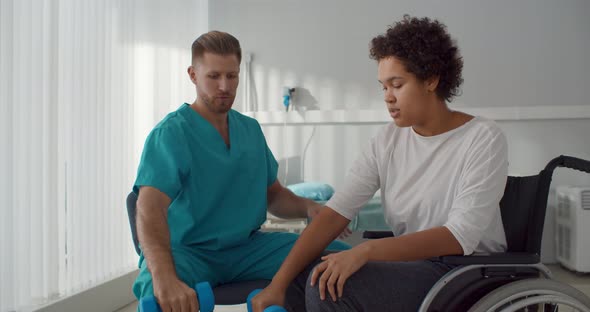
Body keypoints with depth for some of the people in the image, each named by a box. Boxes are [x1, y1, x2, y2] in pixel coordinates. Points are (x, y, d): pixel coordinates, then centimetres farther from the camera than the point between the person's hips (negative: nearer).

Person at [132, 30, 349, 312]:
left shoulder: (251, 129, 11)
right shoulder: (171, 133, -10)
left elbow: (273, 195, 18)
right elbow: (150, 209, -24)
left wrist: (309, 207, -6)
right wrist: (165, 278, -42)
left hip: (247, 246, 6)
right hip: (188, 249, -5)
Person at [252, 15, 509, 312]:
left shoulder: (483, 139, -12)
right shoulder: (387, 140, 2)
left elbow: (460, 238, -22)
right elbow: (335, 212, -7)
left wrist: (366, 250, -34)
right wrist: (278, 283, -18)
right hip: (410, 263, 5)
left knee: (327, 285, -23)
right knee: (295, 275, -10)